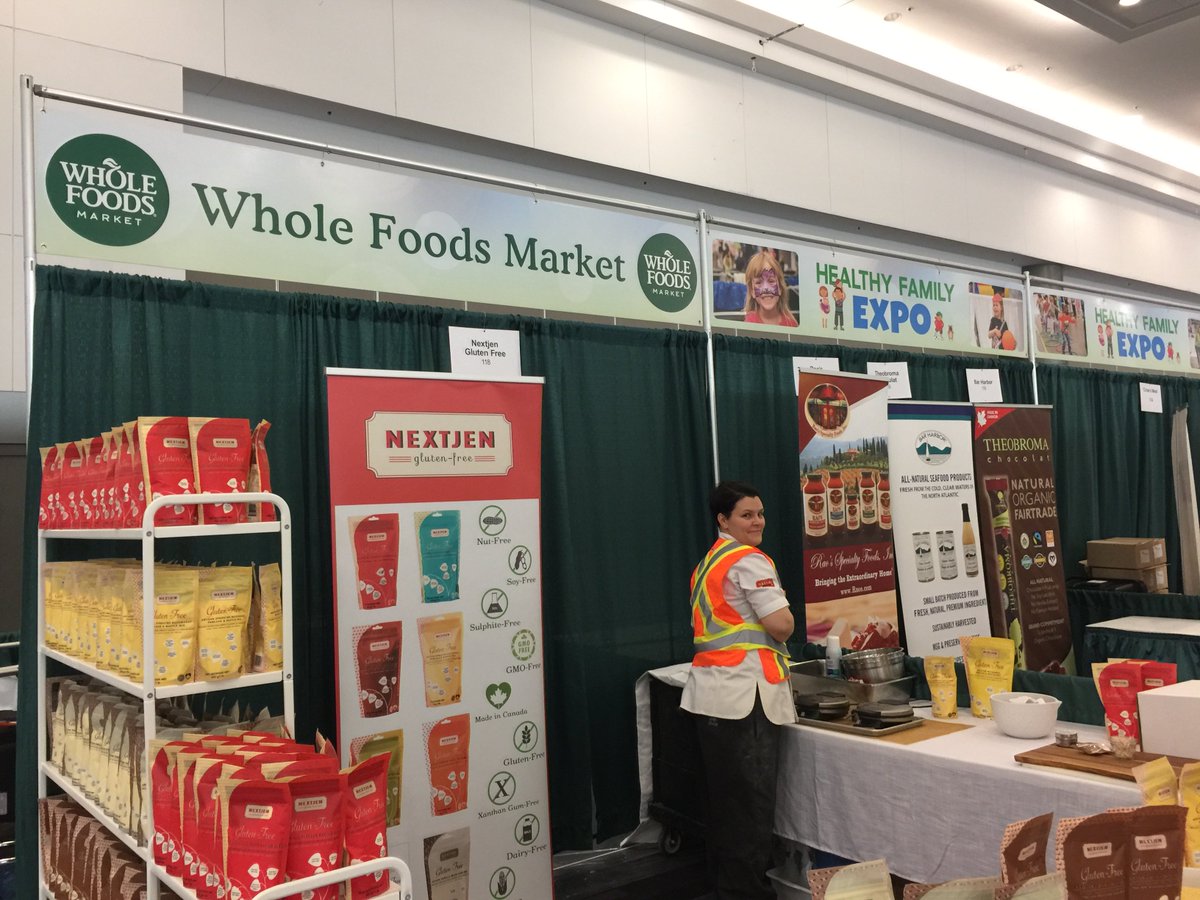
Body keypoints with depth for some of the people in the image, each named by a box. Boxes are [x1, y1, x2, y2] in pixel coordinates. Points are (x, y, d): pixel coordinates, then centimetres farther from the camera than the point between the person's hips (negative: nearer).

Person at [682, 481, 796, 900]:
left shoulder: (708, 563, 18)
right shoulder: (750, 561, -10)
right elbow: (782, 625, -16)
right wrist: (783, 623, 5)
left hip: (712, 691, 9)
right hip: (743, 692, -9)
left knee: (725, 797, 15)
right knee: (752, 801, -2)